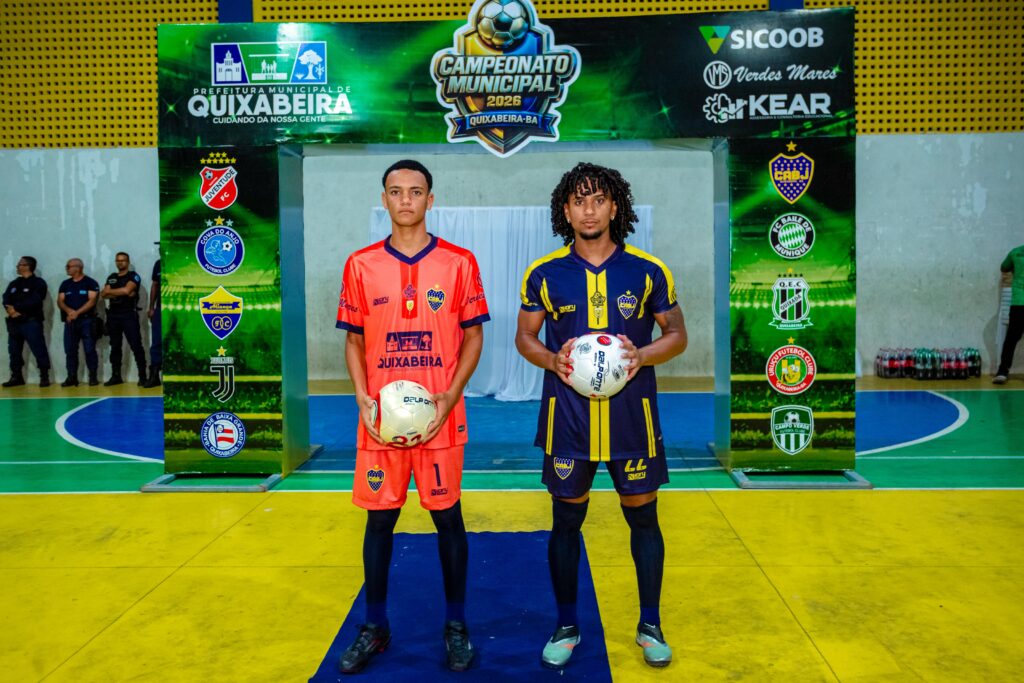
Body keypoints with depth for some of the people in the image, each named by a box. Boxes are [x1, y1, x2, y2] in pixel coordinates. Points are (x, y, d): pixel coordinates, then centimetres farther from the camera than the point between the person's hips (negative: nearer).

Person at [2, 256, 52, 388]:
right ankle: (16, 377, 19)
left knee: (39, 350, -7)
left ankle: (44, 377, -1)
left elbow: (34, 301, -14)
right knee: (14, 351, 10)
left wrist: (17, 308, -13)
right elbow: (6, 299, 6)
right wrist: (10, 310, -14)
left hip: (31, 322, -7)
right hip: (14, 322, 7)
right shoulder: (14, 283, 19)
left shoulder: (38, 283, -2)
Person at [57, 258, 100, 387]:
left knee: (89, 349, -5)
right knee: (70, 350, 3)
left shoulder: (91, 283, 0)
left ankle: (93, 376, 0)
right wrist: (69, 311, -13)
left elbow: (92, 301, -9)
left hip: (87, 320, -5)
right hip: (70, 321, 5)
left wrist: (77, 313, -18)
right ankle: (72, 377, 8)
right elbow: (60, 301, 8)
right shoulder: (65, 284, 15)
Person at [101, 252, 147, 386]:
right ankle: (116, 376, 15)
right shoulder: (111, 277, 16)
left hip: (129, 315, -5)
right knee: (115, 346, 9)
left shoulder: (134, 276, 1)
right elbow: (104, 295, 4)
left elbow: (126, 290, -15)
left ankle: (142, 376, -6)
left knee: (136, 346, -8)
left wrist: (110, 291, -1)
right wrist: (122, 293, -10)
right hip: (113, 315, 6)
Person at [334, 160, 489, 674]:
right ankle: (374, 627, 27)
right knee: (379, 519, 10)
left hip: (440, 417, -1)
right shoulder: (360, 265, 5)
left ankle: (456, 626, 25)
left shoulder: (458, 262, 0)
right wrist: (363, 397, -6)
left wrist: (450, 396, -10)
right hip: (380, 418, 2)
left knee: (448, 516, 7)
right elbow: (354, 340, 9)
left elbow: (473, 336, 2)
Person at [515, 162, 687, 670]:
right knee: (566, 520, 9)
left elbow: (677, 335, 6)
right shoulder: (544, 274, 0)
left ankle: (650, 625, 29)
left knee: (643, 516, 9)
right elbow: (525, 337, 9)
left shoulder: (648, 271, -1)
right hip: (567, 416, 0)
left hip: (632, 414, 0)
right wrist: (553, 360, -12)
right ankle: (567, 626, 29)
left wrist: (643, 354, -14)